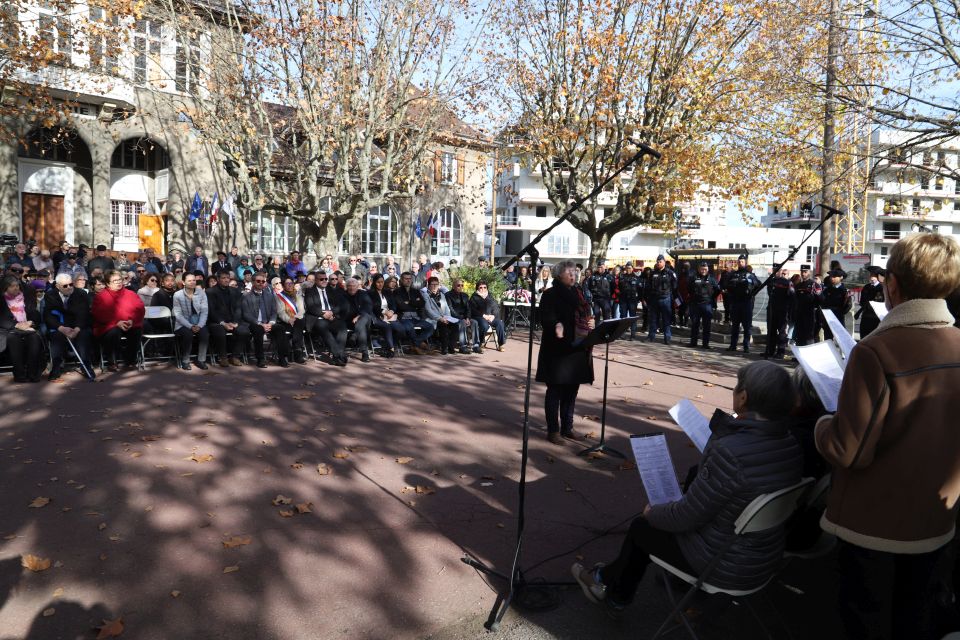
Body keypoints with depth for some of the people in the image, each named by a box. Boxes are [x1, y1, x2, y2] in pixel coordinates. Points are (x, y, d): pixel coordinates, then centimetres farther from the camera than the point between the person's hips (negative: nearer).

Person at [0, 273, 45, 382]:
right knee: (13, 338, -35)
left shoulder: (27, 297, 16)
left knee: (34, 336, -32)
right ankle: (19, 374, -32)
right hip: (10, 329, -2)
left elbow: (35, 315, 12)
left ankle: (33, 373, -32)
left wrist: (29, 324, -8)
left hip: (28, 327, 2)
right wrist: (17, 325, -17)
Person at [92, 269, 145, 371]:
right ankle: (111, 363, -17)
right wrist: (117, 323, -19)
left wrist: (132, 321, -15)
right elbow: (99, 315, -6)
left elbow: (140, 309, 4)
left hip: (131, 325, 2)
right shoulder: (100, 297, 6)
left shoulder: (130, 294, 14)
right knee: (114, 332, -36)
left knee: (137, 330, -30)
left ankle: (130, 361, -10)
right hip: (110, 327, -2)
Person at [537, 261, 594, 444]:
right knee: (555, 389, 1)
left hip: (578, 348, 7)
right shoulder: (550, 294, -6)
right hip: (558, 349, -7)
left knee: (572, 389, 13)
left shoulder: (579, 293, 14)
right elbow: (545, 317, -16)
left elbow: (588, 313, 21)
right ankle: (553, 430, 10)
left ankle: (567, 427, 25)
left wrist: (592, 322, 0)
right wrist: (556, 326, -36)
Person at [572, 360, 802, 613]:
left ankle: (612, 587, 43)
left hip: (727, 567, -7)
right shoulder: (791, 446, -7)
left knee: (641, 527, 15)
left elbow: (685, 516, -23)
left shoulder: (730, 452, -33)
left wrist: (652, 512, -3)